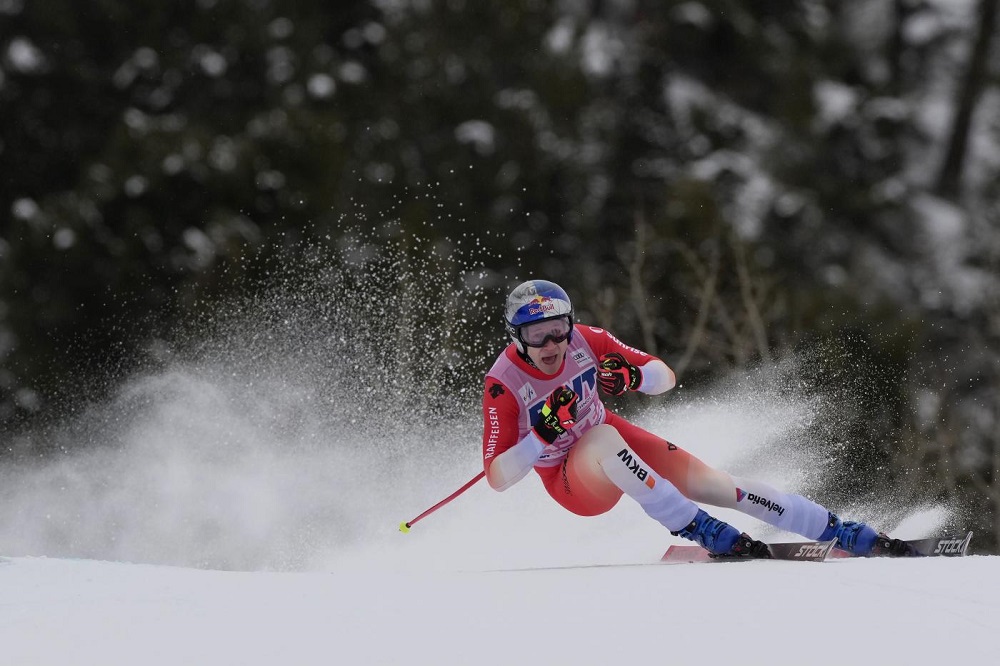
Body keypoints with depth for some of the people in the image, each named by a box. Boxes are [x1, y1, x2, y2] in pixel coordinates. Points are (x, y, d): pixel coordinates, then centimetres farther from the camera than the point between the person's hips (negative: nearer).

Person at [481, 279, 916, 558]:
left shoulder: (585, 340, -16)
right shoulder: (503, 383, -25)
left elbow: (666, 377, -9)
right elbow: (497, 478, -24)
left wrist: (633, 376, -32)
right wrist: (541, 435, -39)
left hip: (611, 440, 3)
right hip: (573, 483, -3)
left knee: (708, 482, -13)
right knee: (603, 437, -36)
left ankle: (849, 535, -8)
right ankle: (702, 531, -32)